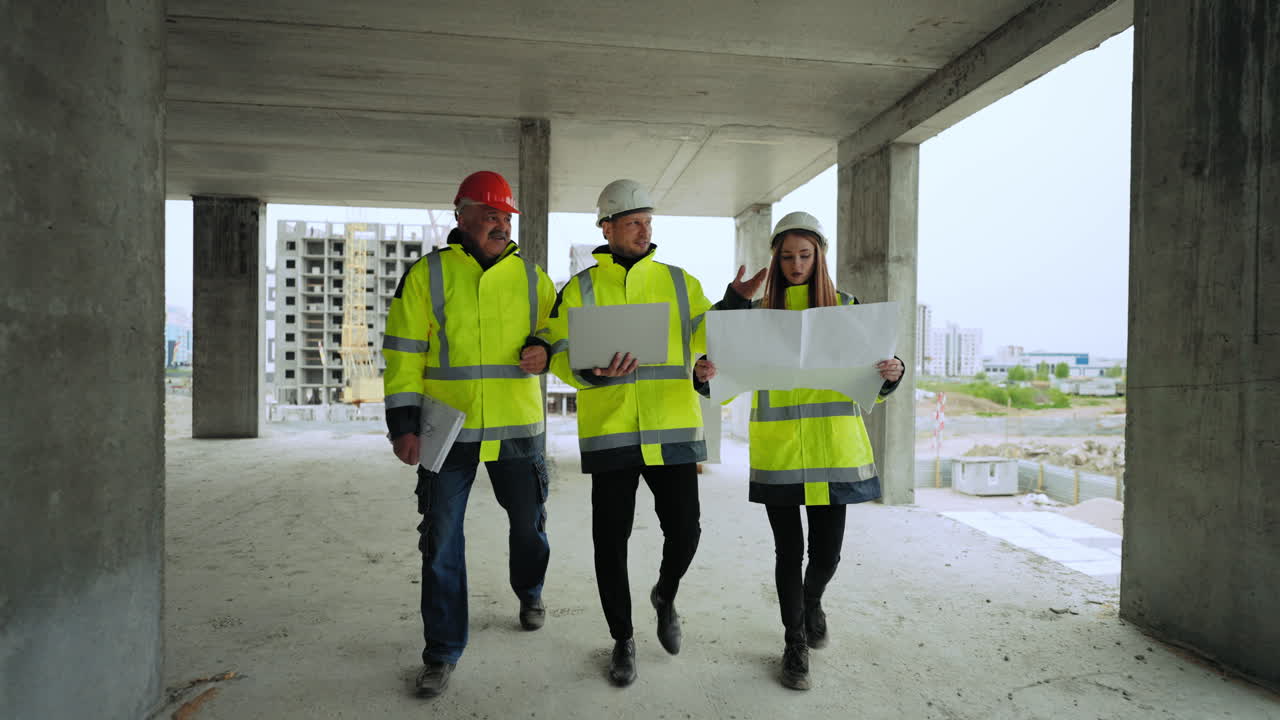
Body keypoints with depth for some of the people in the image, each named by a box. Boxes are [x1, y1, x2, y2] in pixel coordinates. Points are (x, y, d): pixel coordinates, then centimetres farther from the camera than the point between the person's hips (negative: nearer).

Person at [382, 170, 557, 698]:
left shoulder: (531, 276, 6)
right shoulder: (427, 274, -1)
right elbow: (403, 354, -2)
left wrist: (544, 351, -9)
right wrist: (403, 425, -8)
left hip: (518, 429, 2)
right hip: (448, 432, -2)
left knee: (528, 523, 16)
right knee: (441, 541, 4)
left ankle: (529, 593, 47)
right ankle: (442, 653, 21)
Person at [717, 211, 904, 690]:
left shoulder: (844, 308, 5)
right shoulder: (758, 312, 5)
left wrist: (892, 374, -18)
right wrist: (733, 297, -16)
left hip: (832, 448, 0)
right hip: (777, 449, 0)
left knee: (826, 551, 5)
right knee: (789, 550, 7)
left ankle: (812, 602, 41)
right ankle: (795, 645, 28)